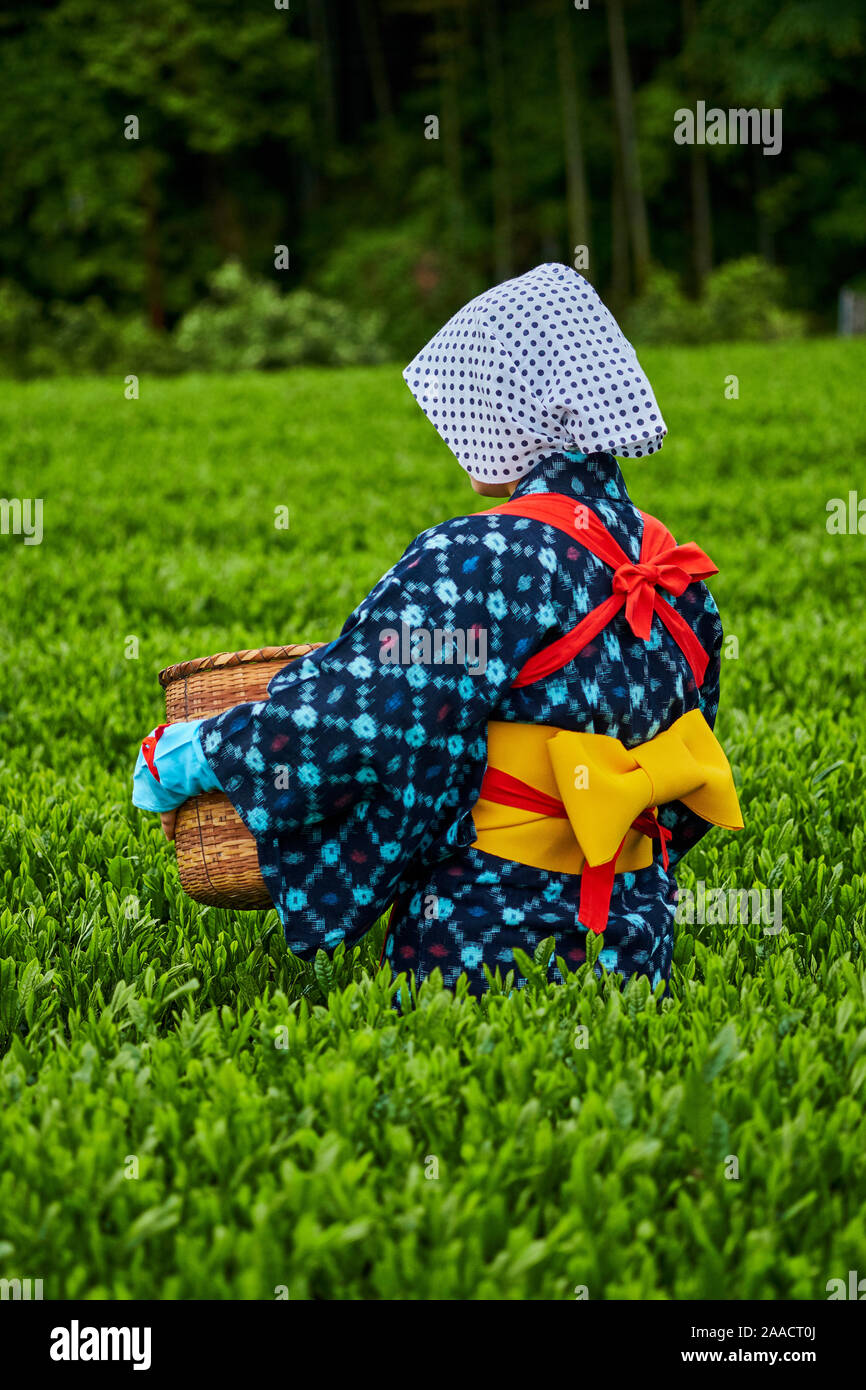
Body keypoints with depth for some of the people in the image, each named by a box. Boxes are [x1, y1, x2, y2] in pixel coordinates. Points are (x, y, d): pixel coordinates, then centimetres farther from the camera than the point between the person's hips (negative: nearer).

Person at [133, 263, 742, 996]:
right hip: (636, 936, 8)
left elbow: (348, 715, -21)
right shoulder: (669, 566, 8)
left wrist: (188, 754, -7)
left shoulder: (483, 560, -18)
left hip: (488, 949, -8)